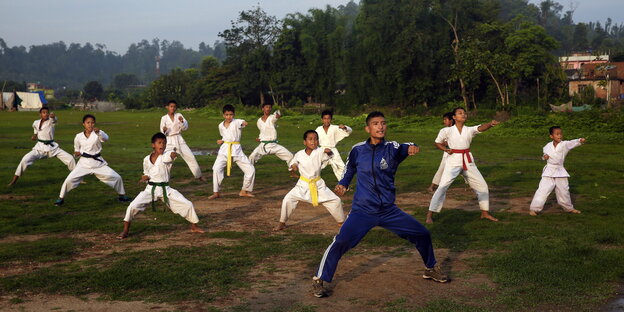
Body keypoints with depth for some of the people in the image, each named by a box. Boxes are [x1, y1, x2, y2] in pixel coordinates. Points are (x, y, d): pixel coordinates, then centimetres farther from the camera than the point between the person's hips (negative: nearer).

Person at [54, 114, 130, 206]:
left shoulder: (98, 134, -7)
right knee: (69, 180, -10)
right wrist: (76, 153, -8)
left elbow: (105, 138, -31)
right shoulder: (79, 136, 0)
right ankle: (61, 198, 13)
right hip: (84, 163, 1)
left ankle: (122, 195, 22)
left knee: (116, 177, -3)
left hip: (98, 162, -1)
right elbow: (76, 149, 16)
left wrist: (99, 132, -51)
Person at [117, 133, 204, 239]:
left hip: (165, 189, -1)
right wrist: (145, 177, -6)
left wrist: (173, 153, -56)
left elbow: (172, 154, -32)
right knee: (133, 206, -14)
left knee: (188, 205, -5)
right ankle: (125, 231, 6)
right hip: (150, 189, 1)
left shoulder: (166, 156, -6)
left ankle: (194, 227, 20)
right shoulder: (147, 159, 3)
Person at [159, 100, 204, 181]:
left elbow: (185, 127, -4)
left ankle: (199, 176, 17)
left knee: (190, 157, 2)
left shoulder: (179, 115, 3)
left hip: (179, 140, 2)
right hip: (169, 141, -2)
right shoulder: (164, 118, -2)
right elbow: (162, 133, -3)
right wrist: (164, 130, -26)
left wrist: (182, 121, -23)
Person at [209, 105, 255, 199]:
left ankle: (244, 191, 15)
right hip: (225, 149, 2)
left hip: (236, 149, -2)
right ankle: (216, 193, -4)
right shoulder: (221, 126, 9)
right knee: (216, 169, -17)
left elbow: (242, 123, -29)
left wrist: (244, 123, -50)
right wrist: (222, 141, 5)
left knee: (251, 170, -5)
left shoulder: (236, 122, -5)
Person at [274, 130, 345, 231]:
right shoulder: (299, 154, -8)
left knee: (335, 200, -1)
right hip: (303, 185, 0)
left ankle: (341, 222, 25)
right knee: (287, 199, -15)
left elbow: (328, 154, -31)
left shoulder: (319, 152, -12)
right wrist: (293, 165, -12)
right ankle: (282, 223, 6)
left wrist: (328, 151, -53)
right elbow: (294, 161, 10)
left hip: (318, 185, 0)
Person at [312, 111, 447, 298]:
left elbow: (403, 148, -29)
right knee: (341, 242, -22)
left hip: (389, 211, 2)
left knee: (422, 234, 4)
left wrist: (410, 148, -50)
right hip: (362, 211, -2)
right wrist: (343, 184, 2)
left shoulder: (392, 148, -6)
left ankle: (431, 269, 33)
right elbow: (350, 169, 17)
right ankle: (319, 280, -4)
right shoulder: (358, 150, -3)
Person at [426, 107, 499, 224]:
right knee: (442, 187, -12)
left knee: (482, 185, 7)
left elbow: (481, 128, -18)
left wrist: (491, 124, -39)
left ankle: (485, 213, 26)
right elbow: (437, 142, 9)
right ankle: (429, 215, -6)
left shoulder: (469, 130, 1)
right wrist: (446, 149, -10)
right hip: (453, 161, -4)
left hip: (468, 161, 4)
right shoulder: (447, 131, -4)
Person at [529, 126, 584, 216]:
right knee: (543, 190, -8)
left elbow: (573, 143, -26)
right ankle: (534, 209, -2)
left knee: (564, 191, 15)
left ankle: (569, 208, 36)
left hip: (560, 171, 1)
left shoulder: (564, 144, -8)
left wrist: (580, 140, -45)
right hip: (549, 171, -1)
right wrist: (544, 157, -8)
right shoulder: (547, 146, -1)